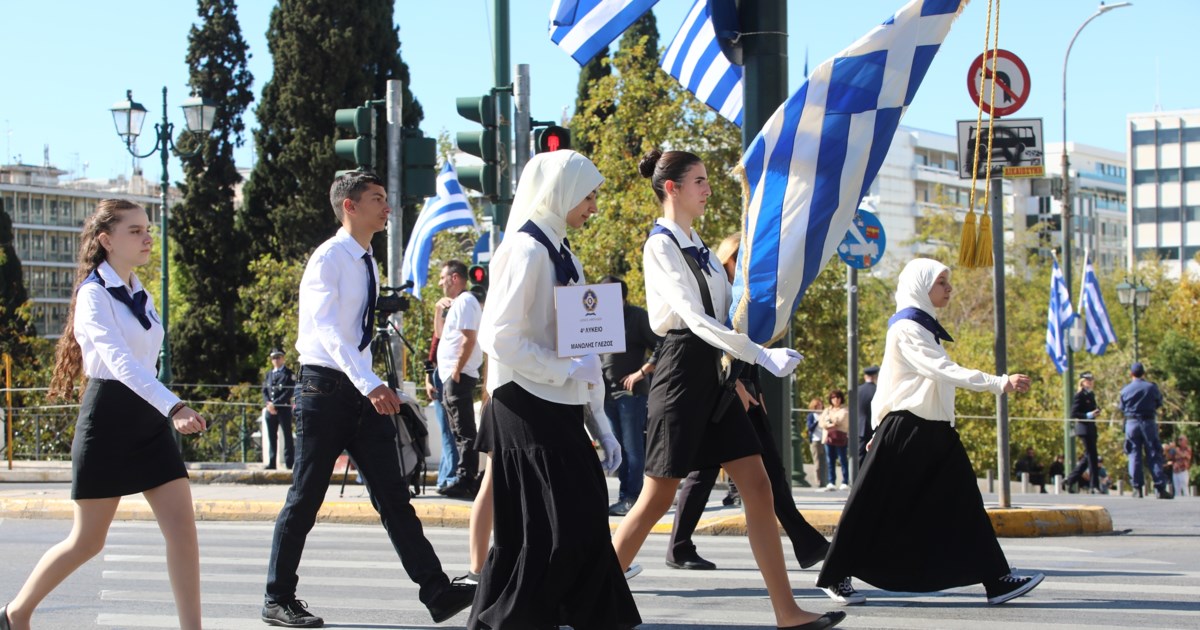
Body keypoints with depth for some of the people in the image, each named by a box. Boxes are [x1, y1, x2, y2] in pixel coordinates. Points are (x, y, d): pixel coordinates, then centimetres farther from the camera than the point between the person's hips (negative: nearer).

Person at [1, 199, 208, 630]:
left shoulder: (140, 295, 12)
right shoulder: (93, 294, -12)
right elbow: (119, 361, -26)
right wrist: (174, 407, -38)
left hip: (147, 418, 7)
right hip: (107, 419, -7)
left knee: (182, 527, -6)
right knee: (88, 541, 2)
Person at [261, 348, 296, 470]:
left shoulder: (288, 373, 1)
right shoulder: (269, 374, 19)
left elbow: (290, 391, -9)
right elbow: (264, 390, 14)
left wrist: (275, 404, -14)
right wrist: (268, 403, -5)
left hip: (284, 408, -5)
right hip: (270, 409, 5)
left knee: (287, 436, -4)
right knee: (271, 437, 4)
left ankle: (289, 461, -3)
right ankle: (272, 463, 6)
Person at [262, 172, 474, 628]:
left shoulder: (367, 265, 14)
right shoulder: (328, 259, -11)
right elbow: (328, 329, -25)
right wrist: (370, 384, -36)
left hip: (361, 392, 7)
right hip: (325, 387, -7)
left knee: (392, 495, 1)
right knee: (305, 499, 0)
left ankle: (436, 591, -5)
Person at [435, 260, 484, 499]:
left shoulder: (464, 302, -11)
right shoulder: (458, 303, 21)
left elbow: (469, 339, -20)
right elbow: (443, 334, 30)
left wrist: (456, 371, -21)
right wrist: (440, 309, 19)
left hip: (458, 376, -11)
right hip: (453, 376, 11)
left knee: (463, 432, -10)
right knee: (460, 432, 10)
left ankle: (465, 481, -12)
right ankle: (466, 480, 12)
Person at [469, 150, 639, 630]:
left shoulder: (564, 257, 16)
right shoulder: (527, 250, -12)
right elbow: (500, 339, -19)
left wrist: (603, 425, 15)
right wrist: (568, 370, -19)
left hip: (561, 411, 9)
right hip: (528, 409, -9)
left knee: (586, 530, 5)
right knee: (547, 533, -8)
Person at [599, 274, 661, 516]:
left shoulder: (637, 316, -2)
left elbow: (661, 347, -8)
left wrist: (641, 373, -13)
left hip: (631, 391, -7)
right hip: (608, 392, 7)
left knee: (632, 447, -6)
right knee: (619, 447, 10)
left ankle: (631, 497, -6)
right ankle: (624, 495, 14)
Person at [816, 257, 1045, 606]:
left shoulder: (924, 326, 18)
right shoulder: (907, 326, -12)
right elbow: (944, 370, -24)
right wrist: (1000, 383, -32)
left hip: (933, 431, 9)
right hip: (906, 431, -9)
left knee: (964, 507, 0)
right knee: (877, 511, -2)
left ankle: (996, 579, -3)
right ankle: (836, 576, 10)